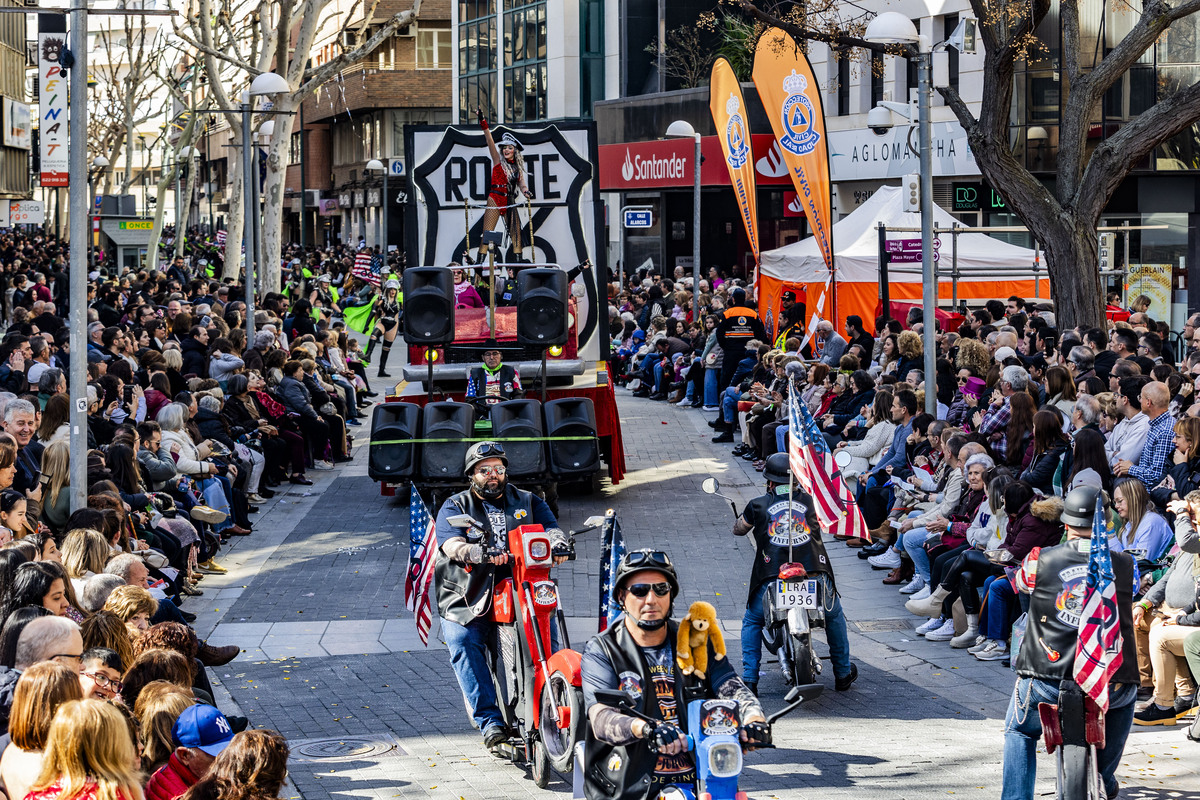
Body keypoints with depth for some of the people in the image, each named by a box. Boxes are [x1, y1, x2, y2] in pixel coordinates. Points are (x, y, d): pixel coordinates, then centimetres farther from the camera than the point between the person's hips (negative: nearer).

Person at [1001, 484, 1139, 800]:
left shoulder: (1039, 561, -2)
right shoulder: (1124, 566, 0)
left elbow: (1020, 583, 21)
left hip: (1046, 678, -1)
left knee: (1019, 732, 28)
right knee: (1125, 695, 37)